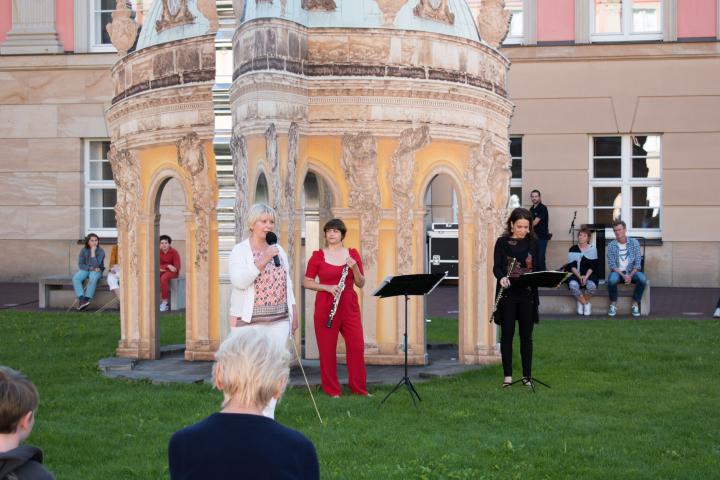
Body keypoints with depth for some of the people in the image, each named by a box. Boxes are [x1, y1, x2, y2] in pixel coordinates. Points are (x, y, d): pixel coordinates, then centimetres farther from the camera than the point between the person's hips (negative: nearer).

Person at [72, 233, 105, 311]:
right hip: (85, 270, 3)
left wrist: (93, 252, -19)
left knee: (93, 278, -38)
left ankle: (86, 299, -40)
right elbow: (80, 265, 1)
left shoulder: (101, 251, -6)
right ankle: (81, 299, -41)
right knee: (75, 278, -29)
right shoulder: (83, 250, 2)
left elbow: (95, 265, -17)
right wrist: (90, 268, -14)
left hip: (96, 271, -2)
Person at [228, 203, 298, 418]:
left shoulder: (278, 250, 14)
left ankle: (267, 417, 10)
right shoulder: (240, 251, -3)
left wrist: (294, 311, 17)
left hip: (279, 320, 5)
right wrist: (263, 260, -22)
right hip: (250, 320, -5)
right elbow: (239, 281, -19)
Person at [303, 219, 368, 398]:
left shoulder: (352, 254, 8)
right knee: (327, 349, -1)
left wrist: (355, 268, -10)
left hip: (349, 307, 2)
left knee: (357, 347, 0)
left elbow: (361, 284, 9)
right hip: (325, 307, -2)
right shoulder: (318, 256, 2)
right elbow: (307, 282, 1)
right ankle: (332, 390, 9)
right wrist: (328, 287, -13)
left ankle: (359, 389, 12)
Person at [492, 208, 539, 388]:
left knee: (526, 336, 6)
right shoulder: (502, 242, 0)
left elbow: (538, 268, 7)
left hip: (527, 295, 2)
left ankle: (527, 375, 14)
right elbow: (496, 266, -8)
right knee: (507, 335, 2)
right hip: (508, 294, -2)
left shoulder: (533, 243, 6)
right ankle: (508, 376, 9)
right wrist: (501, 278, -28)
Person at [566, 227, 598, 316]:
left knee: (591, 285, -35)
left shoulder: (592, 249, 4)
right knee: (573, 285, -34)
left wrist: (586, 277, -19)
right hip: (576, 274, 1)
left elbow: (592, 266, -3)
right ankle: (586, 304, -12)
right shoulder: (573, 249, 6)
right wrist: (579, 276, -18)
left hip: (589, 274, -1)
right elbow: (572, 266, -2)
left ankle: (581, 302, -5)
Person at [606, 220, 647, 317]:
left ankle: (635, 304, -14)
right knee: (612, 279, -36)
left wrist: (630, 276, -18)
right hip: (618, 272, -1)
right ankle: (613, 304, -13)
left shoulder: (634, 243, -2)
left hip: (632, 271, 1)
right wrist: (623, 275, -20)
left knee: (642, 279, -31)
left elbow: (637, 263, -4)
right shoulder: (611, 245, -3)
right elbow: (612, 265, -7)